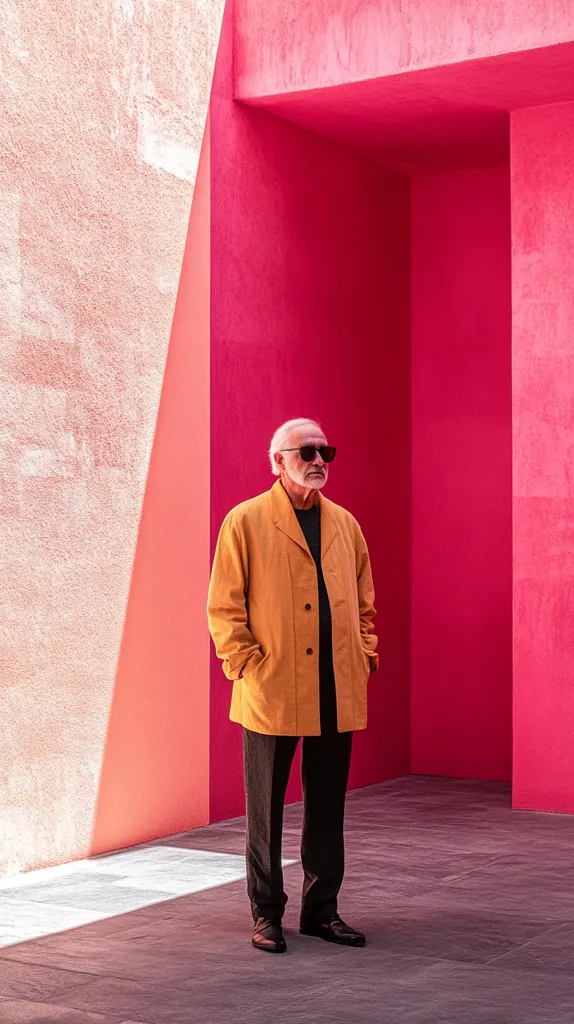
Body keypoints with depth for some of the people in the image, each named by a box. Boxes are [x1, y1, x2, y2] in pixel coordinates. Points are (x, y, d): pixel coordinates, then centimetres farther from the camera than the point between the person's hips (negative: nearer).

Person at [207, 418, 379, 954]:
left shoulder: (345, 524, 12)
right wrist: (246, 665, -11)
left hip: (337, 696, 5)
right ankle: (266, 913, 18)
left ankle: (321, 909, 23)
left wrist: (366, 655, 8)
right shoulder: (245, 522, -3)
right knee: (266, 808, 6)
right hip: (271, 694, -4)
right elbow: (223, 607, -5)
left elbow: (364, 601, 19)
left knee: (327, 807, 11)